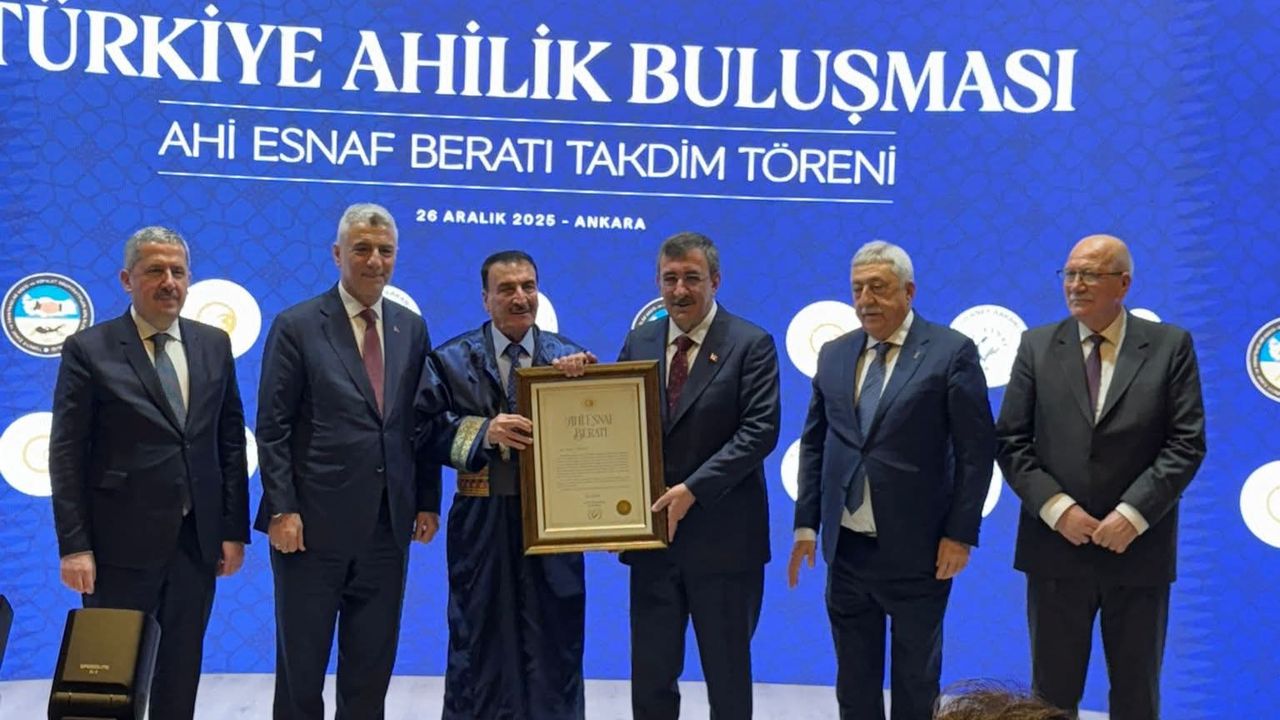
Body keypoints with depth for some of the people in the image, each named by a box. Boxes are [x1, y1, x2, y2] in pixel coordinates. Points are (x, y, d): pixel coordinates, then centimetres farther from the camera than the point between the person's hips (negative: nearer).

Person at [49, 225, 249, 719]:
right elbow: (67, 455, -6)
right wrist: (74, 546, -11)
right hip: (122, 543, -3)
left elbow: (231, 442, 8)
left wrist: (235, 530, 5)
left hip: (197, 540, 4)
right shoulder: (88, 349, -4)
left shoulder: (214, 344, 7)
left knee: (182, 669, 13)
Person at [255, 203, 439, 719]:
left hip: (387, 525, 4)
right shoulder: (297, 326, -3)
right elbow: (273, 429, -6)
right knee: (301, 662, 8)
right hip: (314, 523, -4)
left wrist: (428, 502, 6)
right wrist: (281, 509, -12)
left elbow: (422, 423, 11)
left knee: (373, 663, 12)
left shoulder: (411, 328, 9)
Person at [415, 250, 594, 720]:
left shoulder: (569, 357, 5)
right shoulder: (451, 359, 3)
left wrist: (579, 380, -19)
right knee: (480, 642, 11)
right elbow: (427, 429, -6)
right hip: (482, 524, -1)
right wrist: (483, 432, -19)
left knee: (554, 645, 9)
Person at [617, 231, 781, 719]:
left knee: (728, 676, 12)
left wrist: (693, 489, -21)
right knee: (650, 677, 12)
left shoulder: (751, 344, -5)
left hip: (723, 537, -4)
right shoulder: (639, 342, 9)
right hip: (652, 533, 4)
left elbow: (760, 430, -15)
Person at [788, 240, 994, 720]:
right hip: (846, 546, 4)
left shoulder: (951, 351, -7)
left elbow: (976, 450, -8)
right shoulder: (834, 354, 8)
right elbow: (814, 443, 11)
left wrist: (961, 533, -12)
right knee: (854, 679, 16)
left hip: (916, 549, -4)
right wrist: (806, 523, 5)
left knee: (915, 681, 12)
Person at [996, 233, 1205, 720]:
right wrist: (1057, 507, -13)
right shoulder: (1038, 346, 3)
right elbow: (1011, 442, -1)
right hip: (1056, 549, 1)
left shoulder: (1170, 345, 0)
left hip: (1138, 550, 0)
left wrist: (1134, 514, -15)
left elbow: (1187, 443, -5)